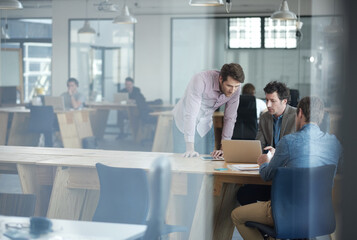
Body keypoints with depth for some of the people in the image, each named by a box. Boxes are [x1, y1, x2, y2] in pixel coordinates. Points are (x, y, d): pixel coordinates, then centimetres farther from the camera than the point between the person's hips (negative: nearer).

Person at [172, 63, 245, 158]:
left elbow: (230, 118, -12)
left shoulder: (235, 89, -20)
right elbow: (190, 114, -37)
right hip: (184, 120, -4)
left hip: (204, 124, 4)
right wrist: (190, 148, -41)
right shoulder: (201, 80, -35)